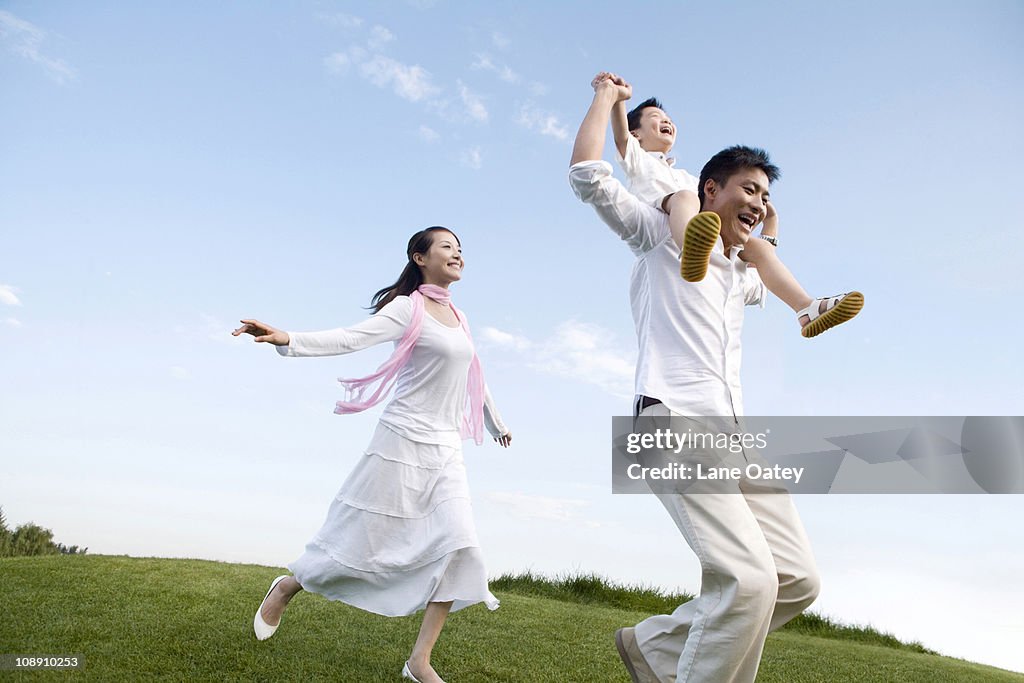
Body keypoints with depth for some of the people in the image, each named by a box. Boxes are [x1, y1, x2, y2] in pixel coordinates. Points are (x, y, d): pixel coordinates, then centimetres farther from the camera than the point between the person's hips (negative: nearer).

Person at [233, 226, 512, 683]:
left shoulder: (458, 318, 14)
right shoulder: (408, 308, -7)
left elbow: (472, 376, 27)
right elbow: (351, 338, -21)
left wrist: (496, 423, 39)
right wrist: (288, 340, -38)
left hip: (446, 450, 6)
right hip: (404, 441, -6)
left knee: (458, 546, -7)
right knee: (362, 536, 3)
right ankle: (286, 587, 32)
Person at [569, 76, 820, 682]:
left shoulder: (742, 275, 29)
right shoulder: (663, 235, 8)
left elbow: (766, 286, 56)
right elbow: (588, 174, -2)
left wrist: (768, 234, 43)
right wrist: (607, 96, 11)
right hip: (675, 421, -8)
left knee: (798, 580, 2)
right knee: (749, 578, -23)